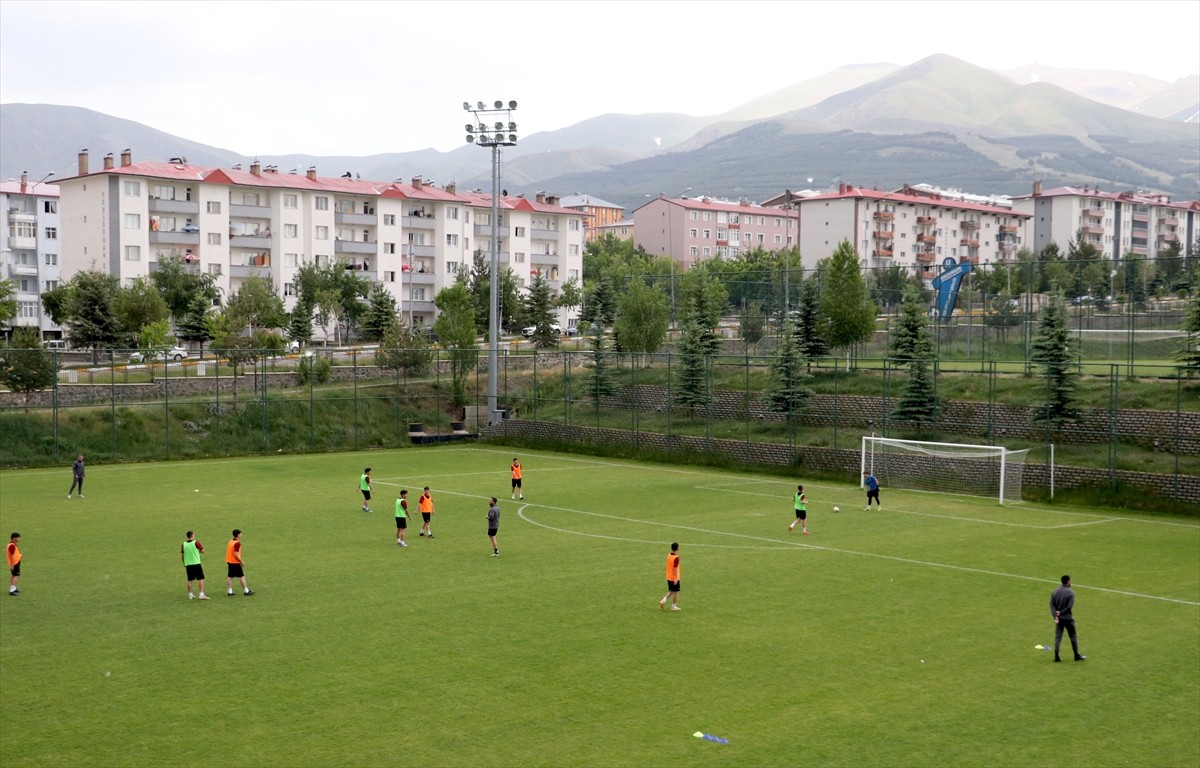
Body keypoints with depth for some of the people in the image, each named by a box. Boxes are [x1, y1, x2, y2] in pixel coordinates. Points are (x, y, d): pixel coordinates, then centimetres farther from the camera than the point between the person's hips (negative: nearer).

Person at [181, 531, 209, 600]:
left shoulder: (184, 544, 3)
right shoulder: (196, 543, -9)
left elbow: (182, 555, 9)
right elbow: (202, 551, -3)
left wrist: (184, 564, 19)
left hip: (188, 564, 4)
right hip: (196, 563, -4)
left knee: (189, 580, 10)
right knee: (201, 579, 0)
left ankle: (190, 595, 15)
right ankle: (201, 594, -6)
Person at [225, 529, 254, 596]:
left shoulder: (230, 542, 10)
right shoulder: (237, 543, -17)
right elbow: (235, 554, -22)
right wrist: (241, 561, -15)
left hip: (229, 561, 8)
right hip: (235, 563, -8)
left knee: (230, 577, 8)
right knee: (242, 576, 0)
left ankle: (229, 591, 9)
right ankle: (246, 591, 4)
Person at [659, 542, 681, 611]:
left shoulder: (669, 556, 4)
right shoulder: (676, 558, -21)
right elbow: (675, 568, -23)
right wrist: (675, 578, -21)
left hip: (669, 577, 8)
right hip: (674, 578, -8)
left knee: (671, 591, 20)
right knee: (676, 592, 6)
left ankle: (663, 601, 6)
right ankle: (674, 606, 14)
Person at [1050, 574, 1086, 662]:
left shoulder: (1054, 592, 4)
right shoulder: (1071, 592, -11)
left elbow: (1051, 605, -3)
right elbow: (1070, 606, -17)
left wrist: (1055, 616, -10)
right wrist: (1061, 612, -9)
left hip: (1058, 618, 4)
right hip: (1068, 618, -4)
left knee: (1058, 637, 6)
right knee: (1073, 636, 10)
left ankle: (1056, 656, 2)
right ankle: (1077, 655, 18)